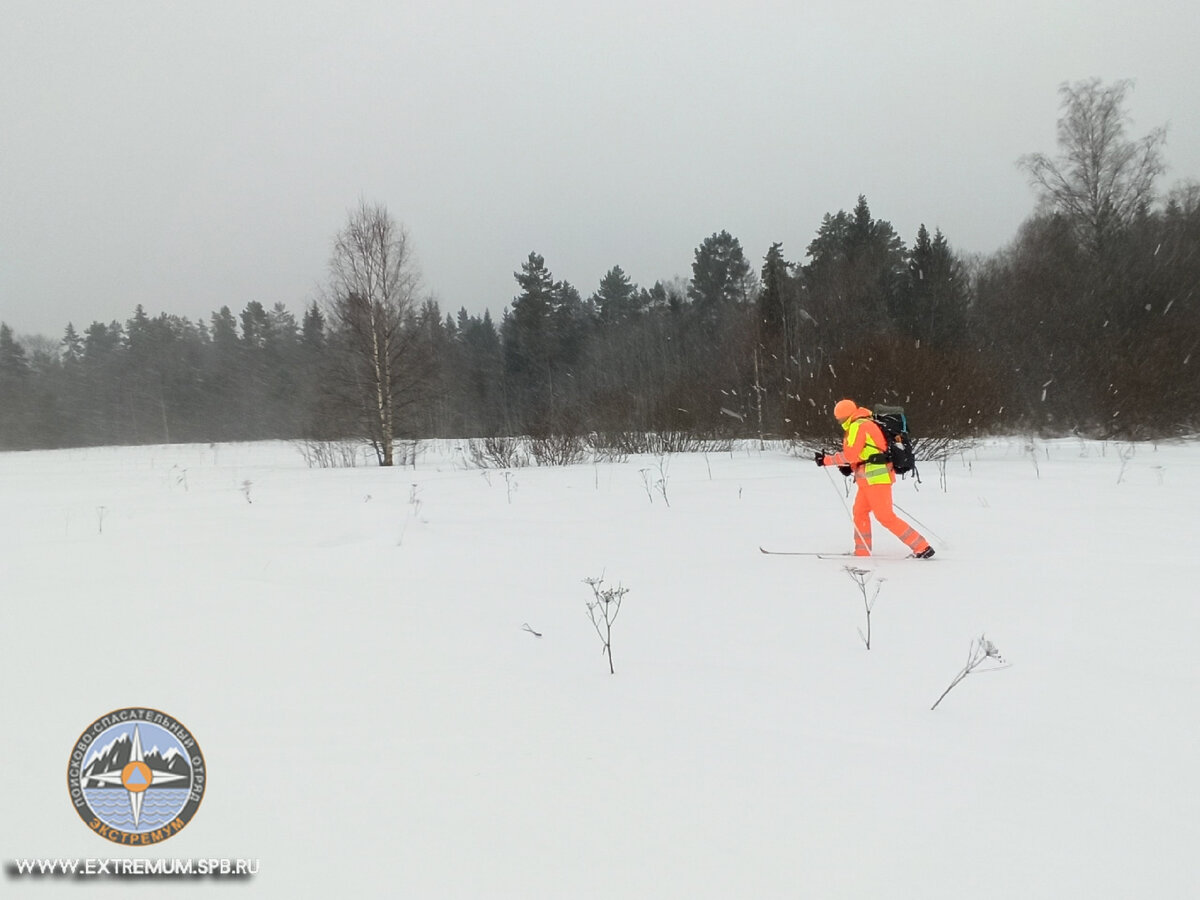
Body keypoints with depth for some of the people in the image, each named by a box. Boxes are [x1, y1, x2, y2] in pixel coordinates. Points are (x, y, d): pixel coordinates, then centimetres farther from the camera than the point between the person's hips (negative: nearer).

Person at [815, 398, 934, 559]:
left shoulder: (857, 426, -12)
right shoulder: (866, 424, 18)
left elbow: (850, 454, -17)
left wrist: (826, 459, -9)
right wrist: (850, 466, 12)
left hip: (875, 478, -10)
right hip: (869, 479, 10)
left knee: (885, 517, -9)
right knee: (860, 512, 16)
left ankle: (922, 547, -8)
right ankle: (862, 553, 22)